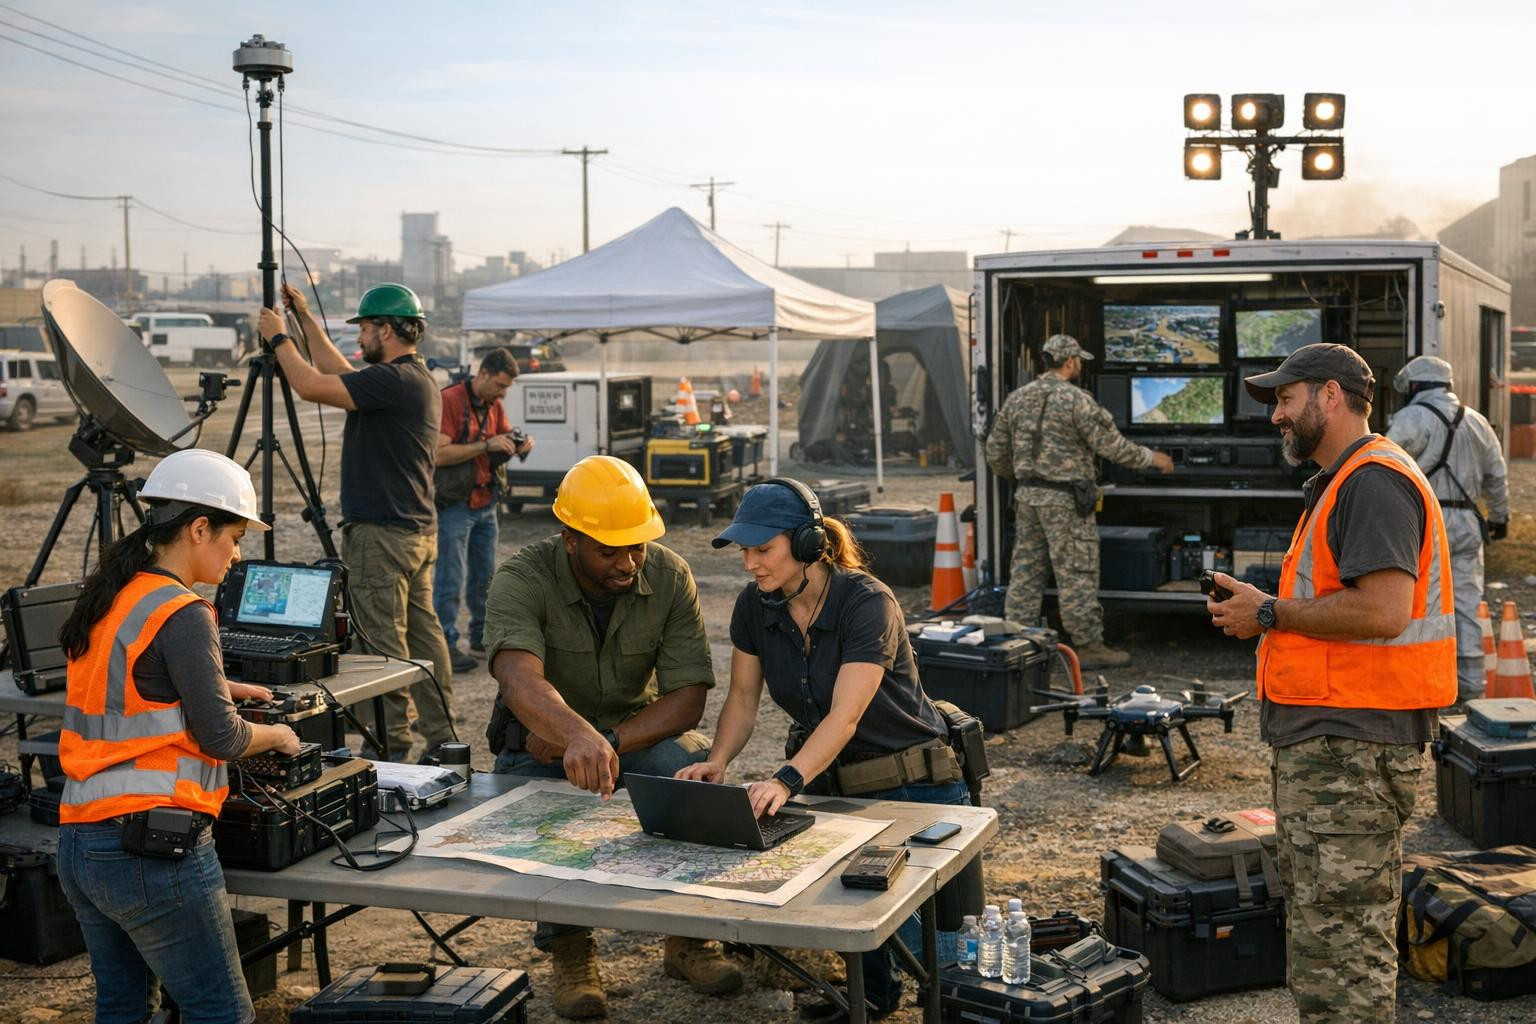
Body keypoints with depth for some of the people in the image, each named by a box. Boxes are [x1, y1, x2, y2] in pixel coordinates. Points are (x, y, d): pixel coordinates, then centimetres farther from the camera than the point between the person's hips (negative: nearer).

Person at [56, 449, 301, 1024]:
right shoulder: (181, 615, -14)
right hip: (151, 847, -9)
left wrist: (217, 687, 19)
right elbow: (221, 738, -15)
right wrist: (277, 736, 4)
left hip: (78, 843, 9)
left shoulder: (106, 599, 11)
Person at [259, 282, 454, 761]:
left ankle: (391, 744, 0)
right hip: (417, 528, 10)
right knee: (422, 632, 12)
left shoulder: (394, 380, -17)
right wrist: (306, 319, 28)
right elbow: (338, 374, 26)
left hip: (382, 533, -10)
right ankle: (441, 736, 17)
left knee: (383, 641, -4)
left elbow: (312, 386, -20)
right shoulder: (418, 379, 15)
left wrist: (279, 338, -4)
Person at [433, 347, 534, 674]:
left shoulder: (495, 405, 9)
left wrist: (518, 447, -5)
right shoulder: (449, 400, -15)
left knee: (484, 576, 16)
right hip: (454, 507, -8)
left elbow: (501, 449, 18)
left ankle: (482, 634, 29)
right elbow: (440, 454, -23)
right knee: (450, 579, -6)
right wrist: (486, 445, -25)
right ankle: (446, 644, -1)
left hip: (485, 504, 8)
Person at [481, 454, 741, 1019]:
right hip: (540, 739, -2)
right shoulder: (523, 580, -23)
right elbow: (520, 680, -42)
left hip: (636, 728, 2)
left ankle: (687, 939, -9)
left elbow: (688, 697, -16)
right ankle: (570, 951, -11)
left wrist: (610, 741, -32)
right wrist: (579, 736, -63)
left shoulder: (670, 577, -13)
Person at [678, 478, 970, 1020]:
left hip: (912, 783, -5)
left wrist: (785, 781, -48)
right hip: (832, 781, 5)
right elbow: (742, 699, 1)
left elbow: (845, 716, -33)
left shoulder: (867, 603, -23)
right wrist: (717, 761, -20)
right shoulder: (754, 605, -4)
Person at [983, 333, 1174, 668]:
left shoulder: (1017, 399, 9)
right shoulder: (1076, 400, -11)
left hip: (1027, 497, 7)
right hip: (1064, 500, -7)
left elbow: (996, 452, 14)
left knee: (1026, 569, 11)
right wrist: (1151, 458, 1)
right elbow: (1111, 446, -12)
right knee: (1076, 574, -1)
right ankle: (1088, 646, 4)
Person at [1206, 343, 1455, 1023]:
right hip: (1325, 738, 11)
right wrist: (1265, 614, 9)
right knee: (1322, 930, 18)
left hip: (1350, 744, -11)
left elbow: (1381, 611, -25)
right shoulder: (1342, 483, 20)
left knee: (1339, 940, -6)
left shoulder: (1373, 481, -15)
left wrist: (1270, 614, -14)